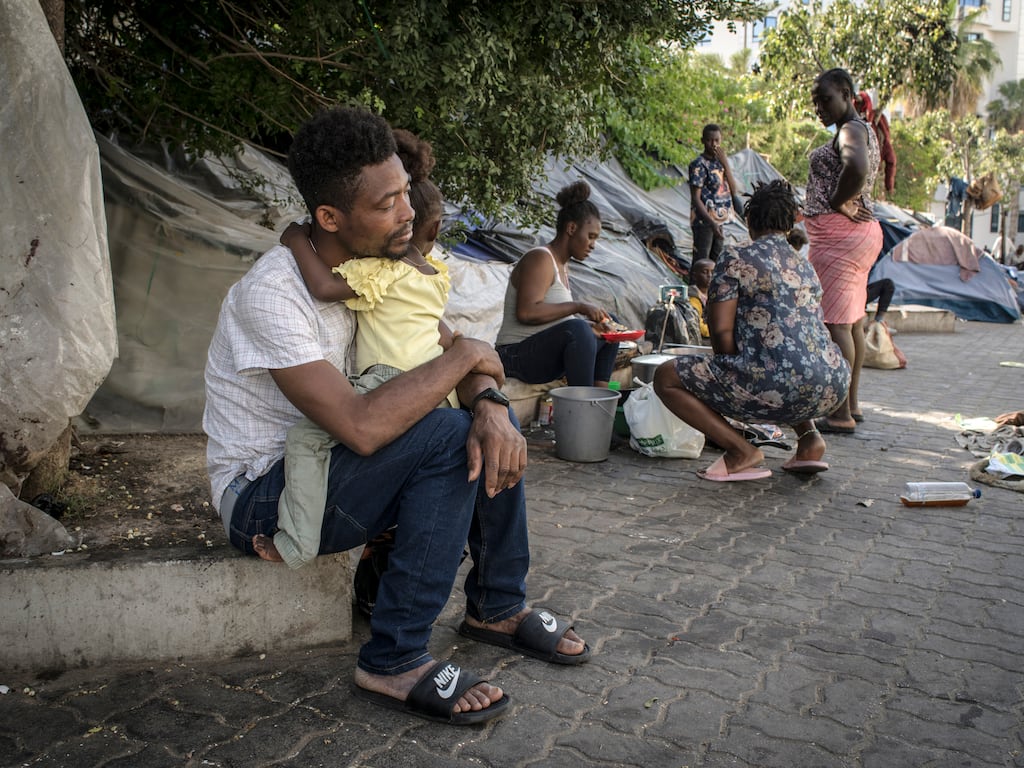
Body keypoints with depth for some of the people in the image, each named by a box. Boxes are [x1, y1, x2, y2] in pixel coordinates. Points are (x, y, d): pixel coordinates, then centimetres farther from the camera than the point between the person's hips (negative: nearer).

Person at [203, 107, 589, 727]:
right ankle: (395, 662, -19)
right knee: (445, 436, -27)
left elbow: (456, 357, 0)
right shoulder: (272, 293, -27)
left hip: (328, 464, 8)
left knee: (490, 423, -1)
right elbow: (360, 426, -38)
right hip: (262, 493, -8)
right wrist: (464, 356, -25)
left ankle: (497, 606, 10)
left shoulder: (383, 264, -2)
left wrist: (489, 403, -24)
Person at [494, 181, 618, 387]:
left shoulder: (562, 264, 15)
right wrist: (578, 306, -23)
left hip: (548, 353, 11)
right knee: (577, 329, -35)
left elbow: (555, 317, 14)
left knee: (607, 335, 23)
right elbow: (526, 312, -27)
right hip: (518, 354, -11)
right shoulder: (540, 258, -14)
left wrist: (589, 325, -1)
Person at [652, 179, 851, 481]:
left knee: (666, 377, 6)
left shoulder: (735, 259, 1)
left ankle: (742, 451, -3)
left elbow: (721, 332, -5)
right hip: (832, 390, 7)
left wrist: (729, 373, 15)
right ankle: (809, 436, 20)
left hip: (777, 389, -7)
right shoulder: (806, 266, 21)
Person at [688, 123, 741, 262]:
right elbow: (695, 198, -16)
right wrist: (712, 223, -26)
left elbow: (734, 191, 2)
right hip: (704, 223, -7)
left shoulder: (721, 161, 11)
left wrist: (725, 163, -8)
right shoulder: (699, 165, -11)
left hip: (721, 222, 8)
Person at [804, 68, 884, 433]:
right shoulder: (863, 130, 21)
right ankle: (851, 403, 24)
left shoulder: (851, 130, -12)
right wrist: (847, 201, 8)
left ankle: (841, 415, -8)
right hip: (860, 232, 11)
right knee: (852, 321, 15)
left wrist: (837, 203, -19)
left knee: (835, 323, -10)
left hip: (837, 234, -11)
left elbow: (857, 167, -34)